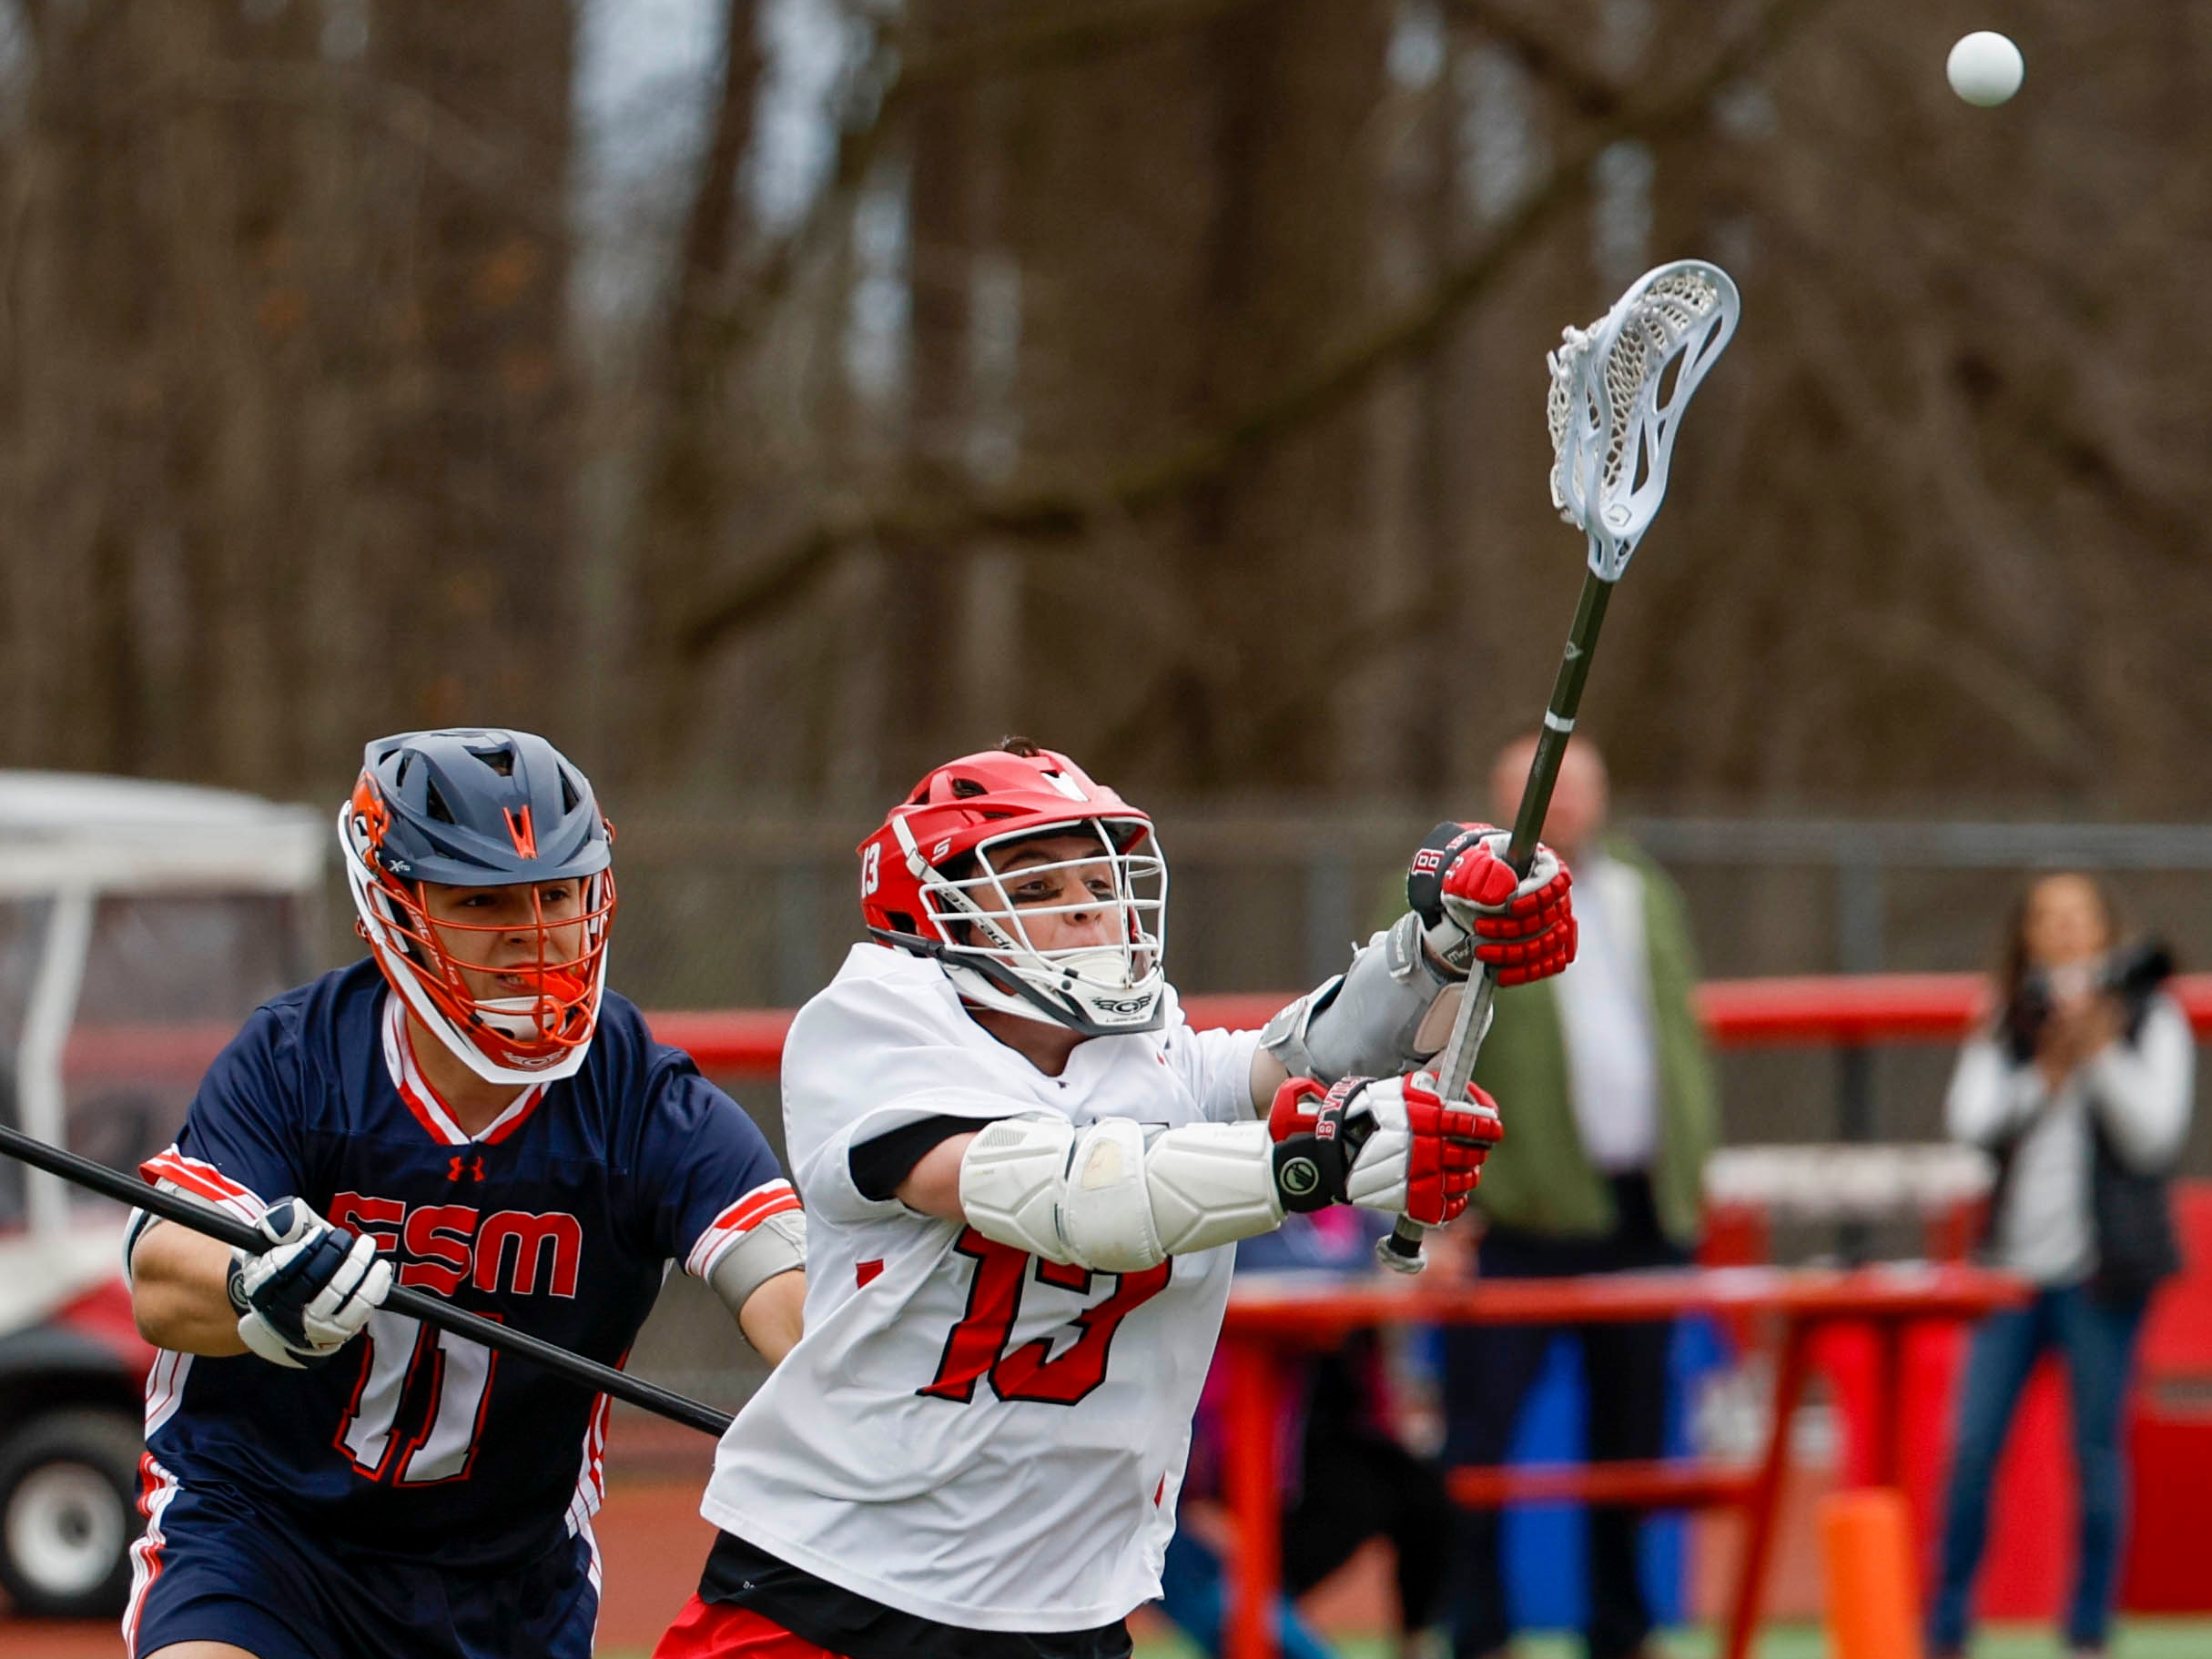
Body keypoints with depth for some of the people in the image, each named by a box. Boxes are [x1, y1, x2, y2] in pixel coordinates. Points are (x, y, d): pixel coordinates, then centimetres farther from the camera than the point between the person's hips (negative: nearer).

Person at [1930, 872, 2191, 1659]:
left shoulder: (2150, 1019, 5)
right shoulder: (2006, 1027, 12)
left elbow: (2154, 1134, -4)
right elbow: (1970, 1120, 0)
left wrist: (2102, 1056, -13)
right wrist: (2045, 1079, -11)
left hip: (2100, 1268, -2)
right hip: (2014, 1264, 2)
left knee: (2096, 1449, 1)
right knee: (1972, 1448, -3)